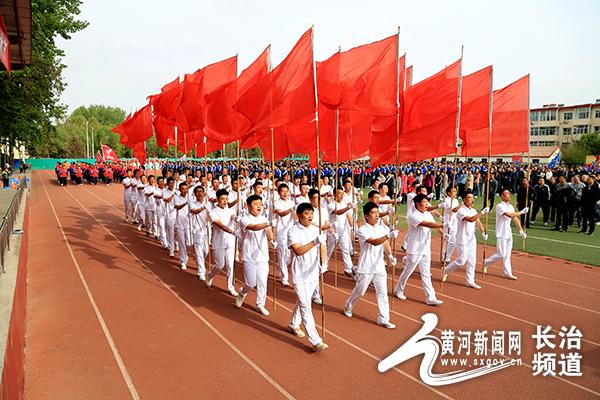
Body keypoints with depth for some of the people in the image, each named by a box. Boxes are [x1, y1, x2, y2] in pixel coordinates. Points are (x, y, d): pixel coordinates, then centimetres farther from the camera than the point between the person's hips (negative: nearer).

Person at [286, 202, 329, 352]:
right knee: (306, 306, -6)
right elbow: (298, 251, -25)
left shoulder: (316, 230, 3)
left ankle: (293, 325, 43)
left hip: (313, 273, 6)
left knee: (302, 302, 20)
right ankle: (316, 341, -5)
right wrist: (315, 241, -33)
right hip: (299, 274, -5)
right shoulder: (293, 231, -13)